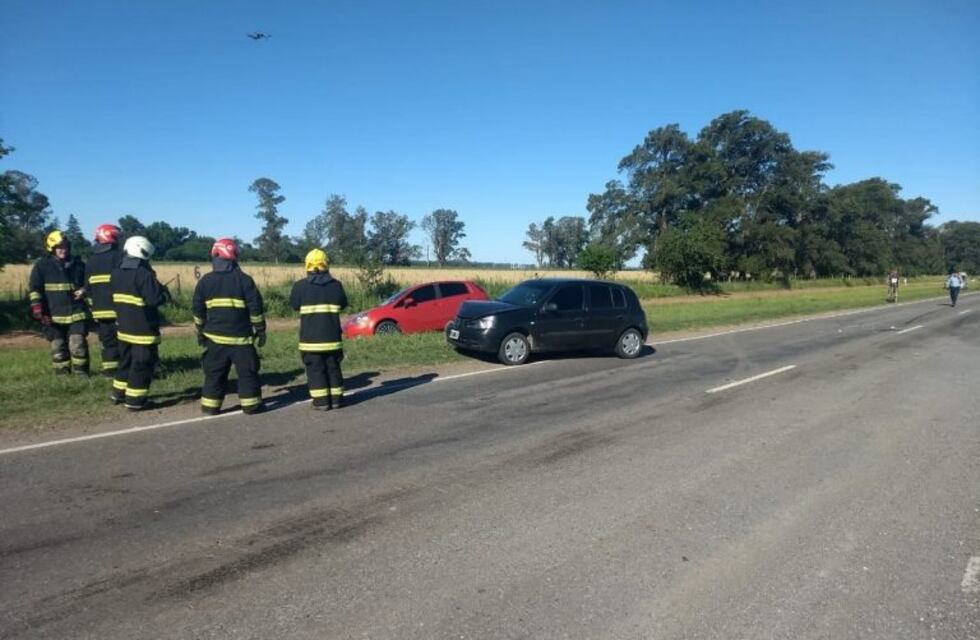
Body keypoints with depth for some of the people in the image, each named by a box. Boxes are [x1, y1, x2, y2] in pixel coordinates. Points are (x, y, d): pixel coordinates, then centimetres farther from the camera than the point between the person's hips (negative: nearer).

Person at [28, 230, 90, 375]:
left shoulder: (78, 264, 9)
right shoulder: (42, 265, 1)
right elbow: (34, 288, -1)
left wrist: (83, 291, 0)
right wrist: (37, 309, -10)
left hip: (76, 312, 1)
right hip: (54, 315, -1)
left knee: (78, 344, -8)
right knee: (58, 346, 7)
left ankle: (81, 373, 3)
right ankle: (62, 374, 18)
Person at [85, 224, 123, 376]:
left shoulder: (91, 260, 15)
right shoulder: (118, 256, -8)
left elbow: (88, 288, 18)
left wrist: (93, 308, 22)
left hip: (100, 309, 7)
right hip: (118, 308, -7)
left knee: (107, 340, 12)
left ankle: (109, 369, 13)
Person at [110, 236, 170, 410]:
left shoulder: (116, 274, 7)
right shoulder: (144, 275, -20)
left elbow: (115, 298, 15)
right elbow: (156, 299, -22)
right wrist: (164, 291, -3)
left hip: (123, 328, 8)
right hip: (143, 330, -8)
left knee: (126, 361, 22)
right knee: (142, 365, 1)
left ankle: (118, 394, 31)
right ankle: (134, 401, 4)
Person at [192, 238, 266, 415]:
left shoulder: (205, 281, 3)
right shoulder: (244, 279, -6)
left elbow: (198, 310, 9)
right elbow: (256, 307, -7)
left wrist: (200, 331, 20)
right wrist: (260, 330, 3)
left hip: (215, 336, 3)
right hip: (241, 336, -3)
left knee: (214, 372, 12)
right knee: (247, 372, 6)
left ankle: (210, 405, 13)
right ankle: (251, 404, 9)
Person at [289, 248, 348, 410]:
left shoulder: (301, 286, -7)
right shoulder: (336, 284, -1)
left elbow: (294, 304, 6)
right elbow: (343, 304, 11)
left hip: (311, 336, -2)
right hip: (332, 336, 2)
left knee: (316, 369, 5)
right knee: (333, 368, 13)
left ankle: (321, 401, 5)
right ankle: (336, 399, 17)